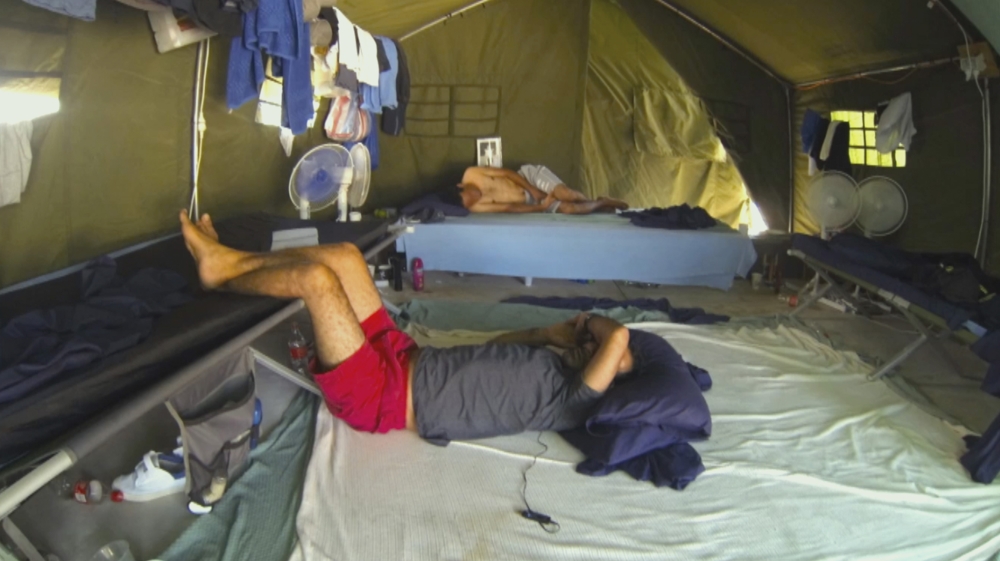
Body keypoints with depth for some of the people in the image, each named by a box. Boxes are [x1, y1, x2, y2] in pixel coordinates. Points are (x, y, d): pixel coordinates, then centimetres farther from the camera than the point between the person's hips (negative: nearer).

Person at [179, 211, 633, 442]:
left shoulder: (569, 401, -16)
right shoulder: (554, 367, 9)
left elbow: (619, 335, -30)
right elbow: (498, 347, 22)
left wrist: (590, 323, -8)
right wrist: (551, 334, 10)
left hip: (383, 396, -9)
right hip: (400, 355, 9)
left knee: (315, 278, -16)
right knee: (343, 256, 6)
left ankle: (220, 276, 13)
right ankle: (231, 262, 17)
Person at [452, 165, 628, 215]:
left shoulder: (471, 175, -14)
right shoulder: (475, 207, -17)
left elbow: (508, 173, -6)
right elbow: (509, 208, -16)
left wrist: (532, 189, -13)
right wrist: (542, 207, -16)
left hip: (529, 175, 1)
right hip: (529, 202, 0)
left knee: (565, 194, -22)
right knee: (568, 209, -18)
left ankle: (603, 202, 7)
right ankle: (600, 205, 11)